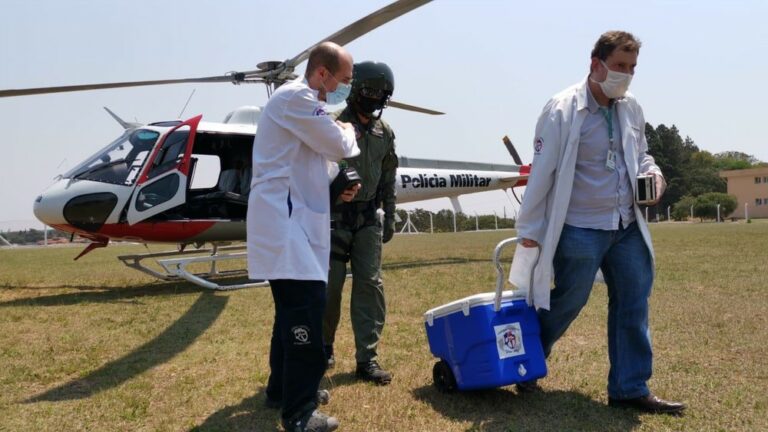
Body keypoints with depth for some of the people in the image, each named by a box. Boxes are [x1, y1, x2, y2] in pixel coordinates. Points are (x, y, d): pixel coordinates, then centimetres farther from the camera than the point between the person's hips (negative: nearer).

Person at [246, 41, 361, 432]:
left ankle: (282, 388, 28)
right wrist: (348, 130, 11)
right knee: (306, 306, -14)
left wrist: (336, 187, 11)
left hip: (291, 217, 11)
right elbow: (339, 147, -11)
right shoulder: (296, 97, -11)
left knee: (294, 306, 16)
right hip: (284, 219, -11)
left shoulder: (302, 101, 22)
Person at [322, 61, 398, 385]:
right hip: (334, 215, -4)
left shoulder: (385, 132, 10)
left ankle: (367, 358, 5)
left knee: (370, 284, 0)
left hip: (367, 217, 5)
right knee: (329, 285, 1)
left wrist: (390, 217, 12)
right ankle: (324, 347, 23)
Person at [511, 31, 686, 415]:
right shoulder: (562, 110, -13)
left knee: (633, 306, 7)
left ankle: (630, 389, 20)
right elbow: (542, 173, -11)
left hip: (627, 226, 6)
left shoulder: (632, 109, 7)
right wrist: (529, 230, -9)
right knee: (566, 304, 6)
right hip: (580, 229, -6)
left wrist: (653, 173, -1)